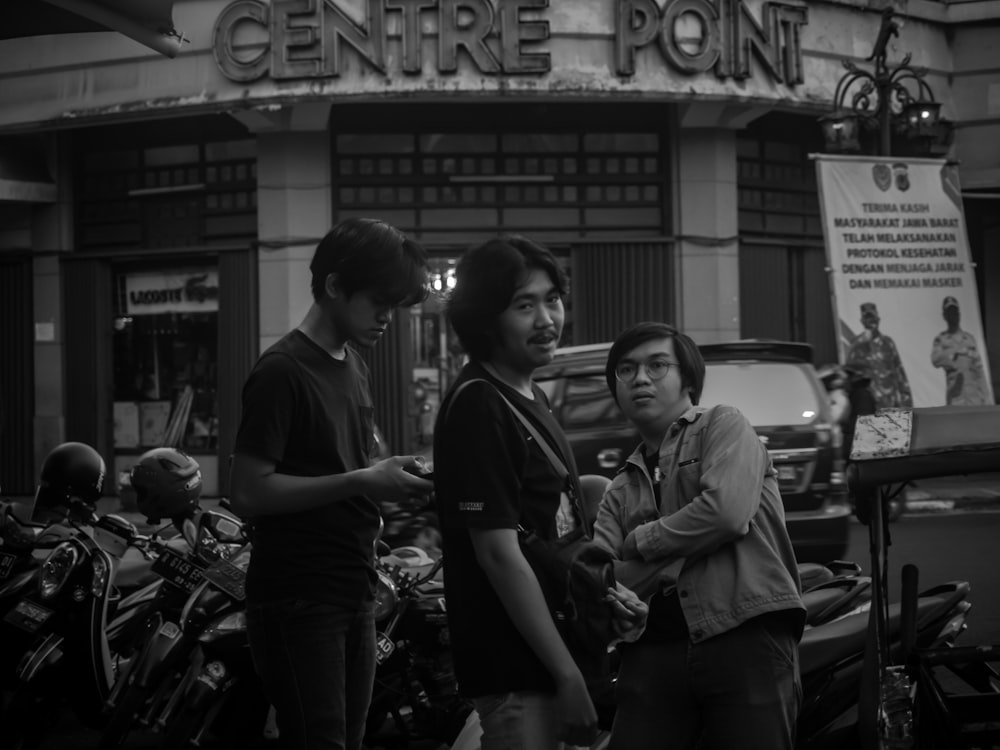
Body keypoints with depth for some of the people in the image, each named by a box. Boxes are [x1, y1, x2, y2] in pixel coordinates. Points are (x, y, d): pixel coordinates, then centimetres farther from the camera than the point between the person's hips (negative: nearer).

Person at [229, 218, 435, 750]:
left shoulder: (354, 367, 16)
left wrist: (392, 477, 6)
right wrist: (362, 482, -19)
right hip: (298, 603, -8)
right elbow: (248, 492, -19)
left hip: (354, 596, 8)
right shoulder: (281, 372, -12)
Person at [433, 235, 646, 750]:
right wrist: (567, 674, -21)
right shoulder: (478, 406, -16)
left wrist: (600, 592, 4)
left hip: (549, 654, 9)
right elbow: (499, 553, -21)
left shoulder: (529, 397, 14)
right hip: (515, 668, -9)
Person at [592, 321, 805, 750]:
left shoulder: (723, 425, 11)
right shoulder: (620, 492, 26)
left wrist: (641, 541, 5)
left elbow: (727, 513, -7)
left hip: (745, 635, -4)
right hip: (654, 651, 4)